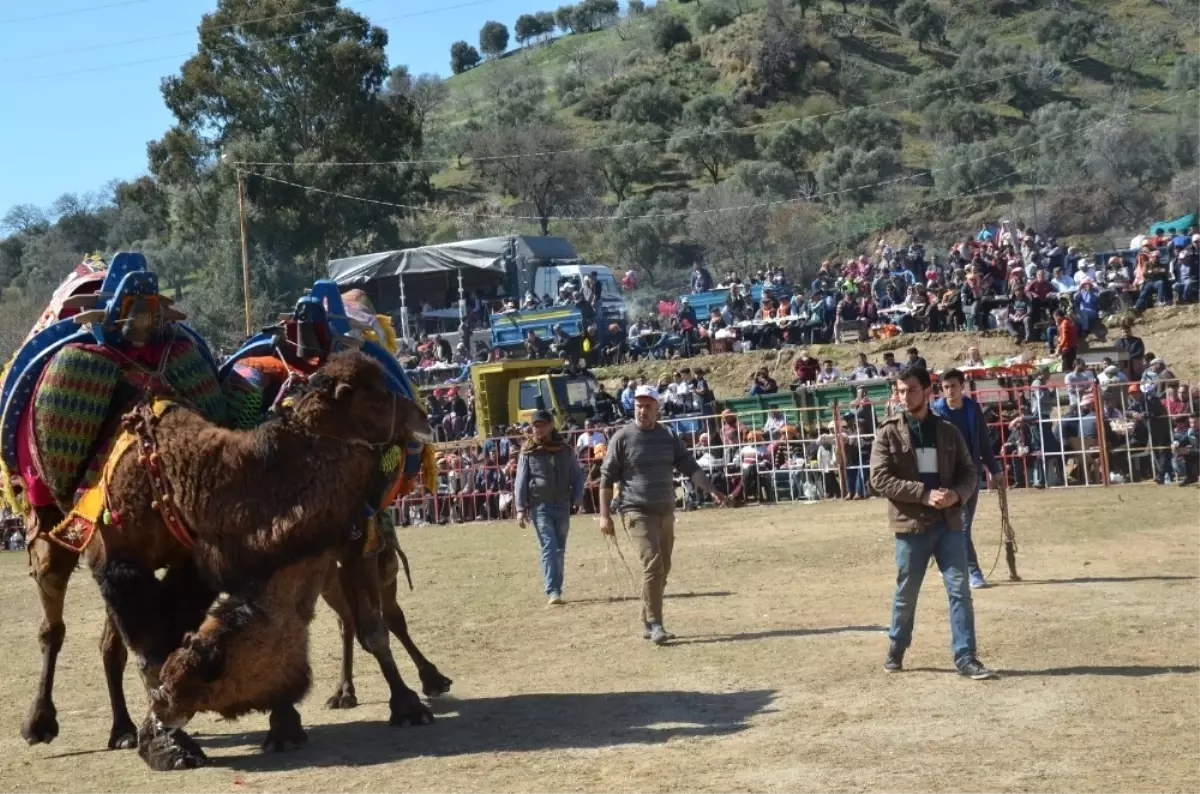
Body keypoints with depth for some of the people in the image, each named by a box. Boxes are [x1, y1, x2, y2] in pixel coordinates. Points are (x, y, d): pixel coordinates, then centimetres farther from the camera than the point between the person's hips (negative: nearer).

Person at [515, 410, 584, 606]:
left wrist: (577, 499, -2)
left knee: (560, 549, 9)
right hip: (540, 506, -3)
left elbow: (577, 476, 11)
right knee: (549, 546, -14)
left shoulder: (566, 450, 7)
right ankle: (553, 592, -19)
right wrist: (521, 509, -6)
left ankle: (556, 589, 19)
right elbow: (520, 481, 0)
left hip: (562, 505, 3)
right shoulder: (528, 452, 1)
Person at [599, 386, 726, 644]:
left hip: (666, 512, 5)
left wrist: (711, 490, -12)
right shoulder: (623, 438, -4)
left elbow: (689, 467, 3)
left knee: (662, 569, 9)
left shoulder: (669, 437, 9)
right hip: (637, 512, -5)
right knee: (652, 564, -17)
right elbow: (607, 477, -2)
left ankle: (648, 625, 20)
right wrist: (605, 514, -7)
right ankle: (655, 624, -13)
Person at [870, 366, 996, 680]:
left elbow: (969, 472, 10)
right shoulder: (888, 433, -2)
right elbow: (880, 479, -10)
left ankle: (966, 658, 3)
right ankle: (896, 650, 29)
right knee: (906, 594, 9)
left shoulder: (947, 431, 7)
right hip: (911, 525, -2)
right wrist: (924, 494, -19)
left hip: (949, 522, 2)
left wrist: (957, 494, -12)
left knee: (960, 590, -2)